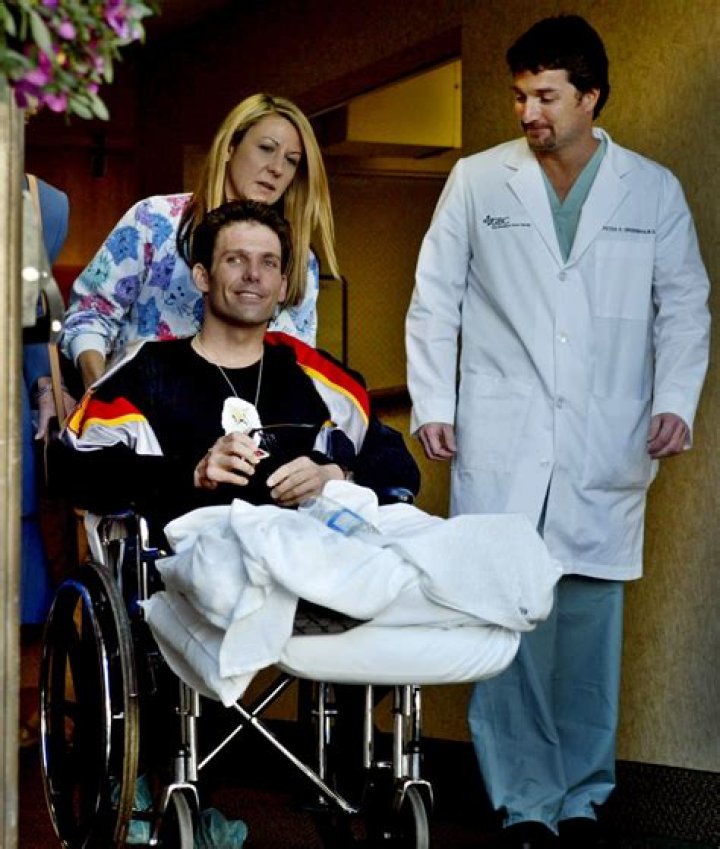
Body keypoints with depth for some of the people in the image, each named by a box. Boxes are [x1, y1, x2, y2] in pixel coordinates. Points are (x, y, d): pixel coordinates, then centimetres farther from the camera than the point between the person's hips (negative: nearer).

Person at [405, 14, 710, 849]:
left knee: (590, 622, 5)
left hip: (605, 450, 1)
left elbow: (684, 306, 10)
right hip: (500, 443, -1)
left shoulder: (653, 190, 7)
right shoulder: (478, 181, 5)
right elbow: (435, 300, 7)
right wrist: (431, 404, 0)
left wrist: (675, 402, -3)